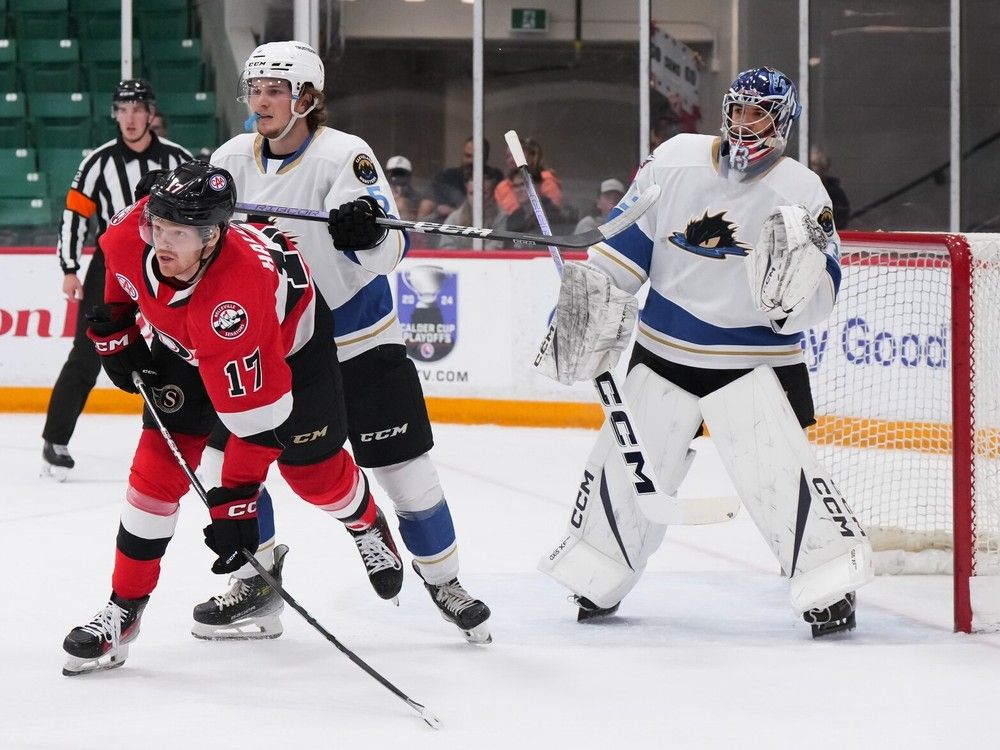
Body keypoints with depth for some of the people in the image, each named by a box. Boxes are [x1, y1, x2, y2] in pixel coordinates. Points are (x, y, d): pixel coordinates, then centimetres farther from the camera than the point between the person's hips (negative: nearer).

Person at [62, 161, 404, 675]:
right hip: (186, 345, 5)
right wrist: (115, 335, -1)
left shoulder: (234, 295, -47)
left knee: (312, 469, 6)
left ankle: (367, 524, 42)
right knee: (158, 465, -6)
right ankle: (123, 610, 0)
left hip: (288, 335, -5)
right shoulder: (131, 234, -32)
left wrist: (235, 503, -40)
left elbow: (253, 416, -42)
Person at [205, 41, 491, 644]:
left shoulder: (344, 155, -20)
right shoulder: (233, 161, -4)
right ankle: (256, 579, 19)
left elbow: (389, 252, -29)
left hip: (359, 340, -4)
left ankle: (444, 581, 18)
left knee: (406, 469, -2)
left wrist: (368, 230, -48)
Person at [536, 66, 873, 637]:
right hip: (665, 353, 3)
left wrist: (799, 274, -32)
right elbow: (625, 245, 7)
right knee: (628, 465, 7)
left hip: (756, 360, -3)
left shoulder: (802, 193, -10)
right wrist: (590, 303, 4)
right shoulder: (676, 162, -2)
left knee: (780, 469, -16)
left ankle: (833, 584, -7)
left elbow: (818, 299, -11)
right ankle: (597, 581, 24)